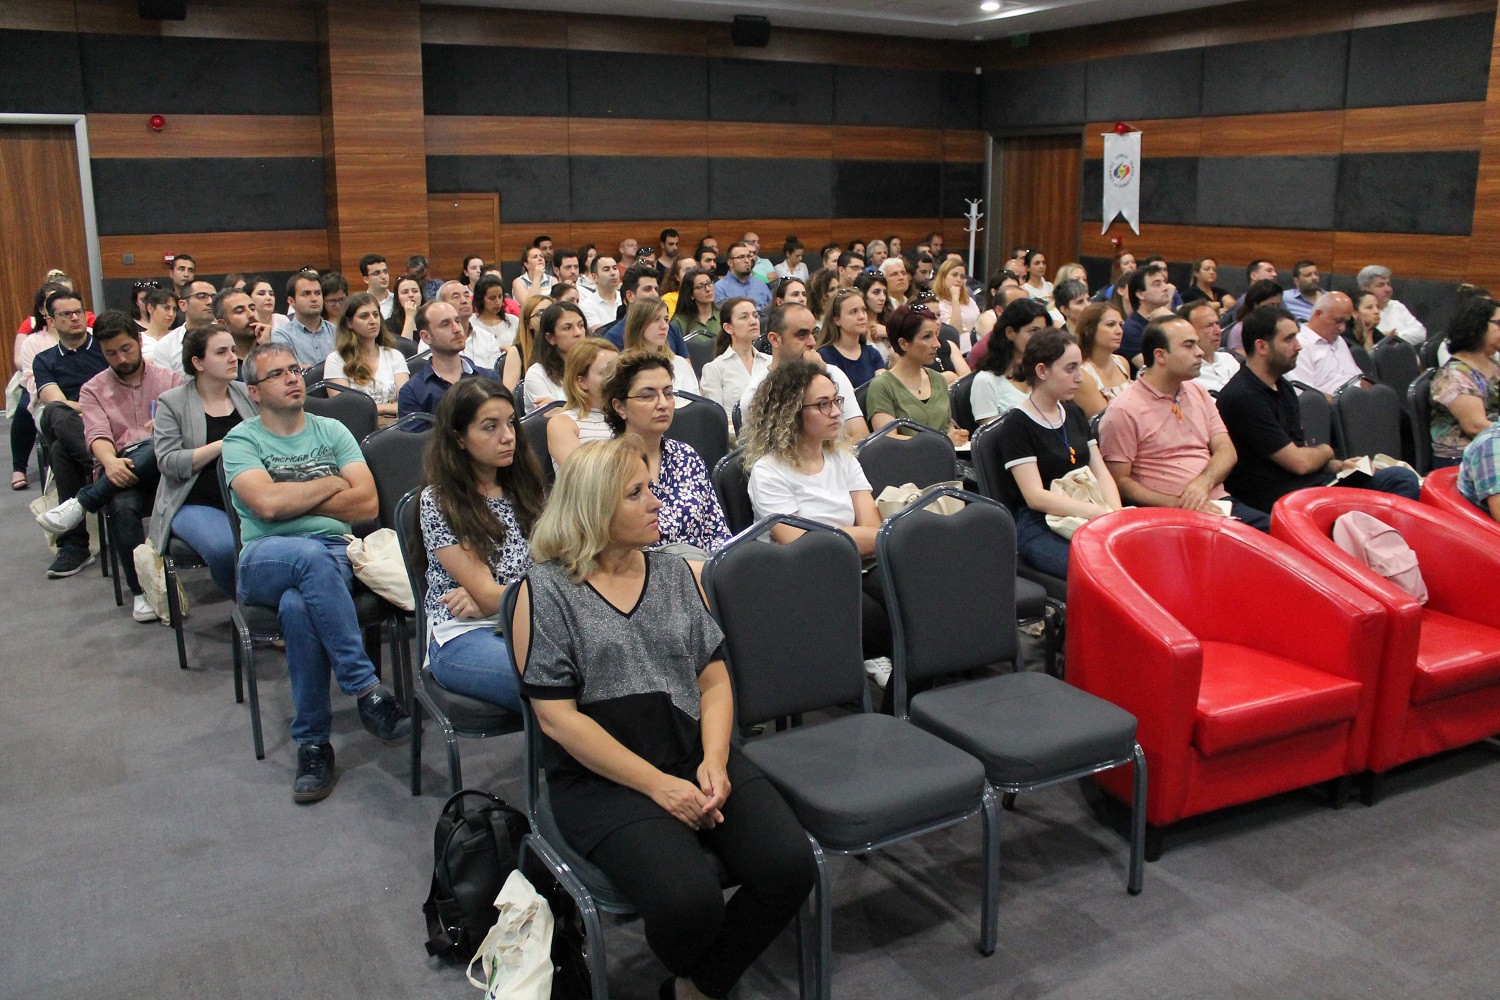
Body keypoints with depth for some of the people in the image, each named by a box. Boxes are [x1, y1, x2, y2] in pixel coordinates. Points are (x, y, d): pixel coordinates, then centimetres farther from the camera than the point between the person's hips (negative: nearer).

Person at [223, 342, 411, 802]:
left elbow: (367, 504, 2)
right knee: (311, 556, -38)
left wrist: (291, 499, -1)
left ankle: (313, 742, -24)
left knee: (297, 607, -35)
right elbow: (266, 505, -11)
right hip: (266, 561, -1)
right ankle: (367, 689, -32)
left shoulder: (332, 431, 17)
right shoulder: (241, 440, 10)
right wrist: (331, 483, 0)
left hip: (336, 557, 1)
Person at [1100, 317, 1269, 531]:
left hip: (1218, 503, 7)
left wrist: (1203, 482, -12)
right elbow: (1119, 481, -9)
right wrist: (1178, 504, -17)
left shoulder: (1199, 394, 17)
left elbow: (1226, 449, 10)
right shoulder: (1123, 411, -6)